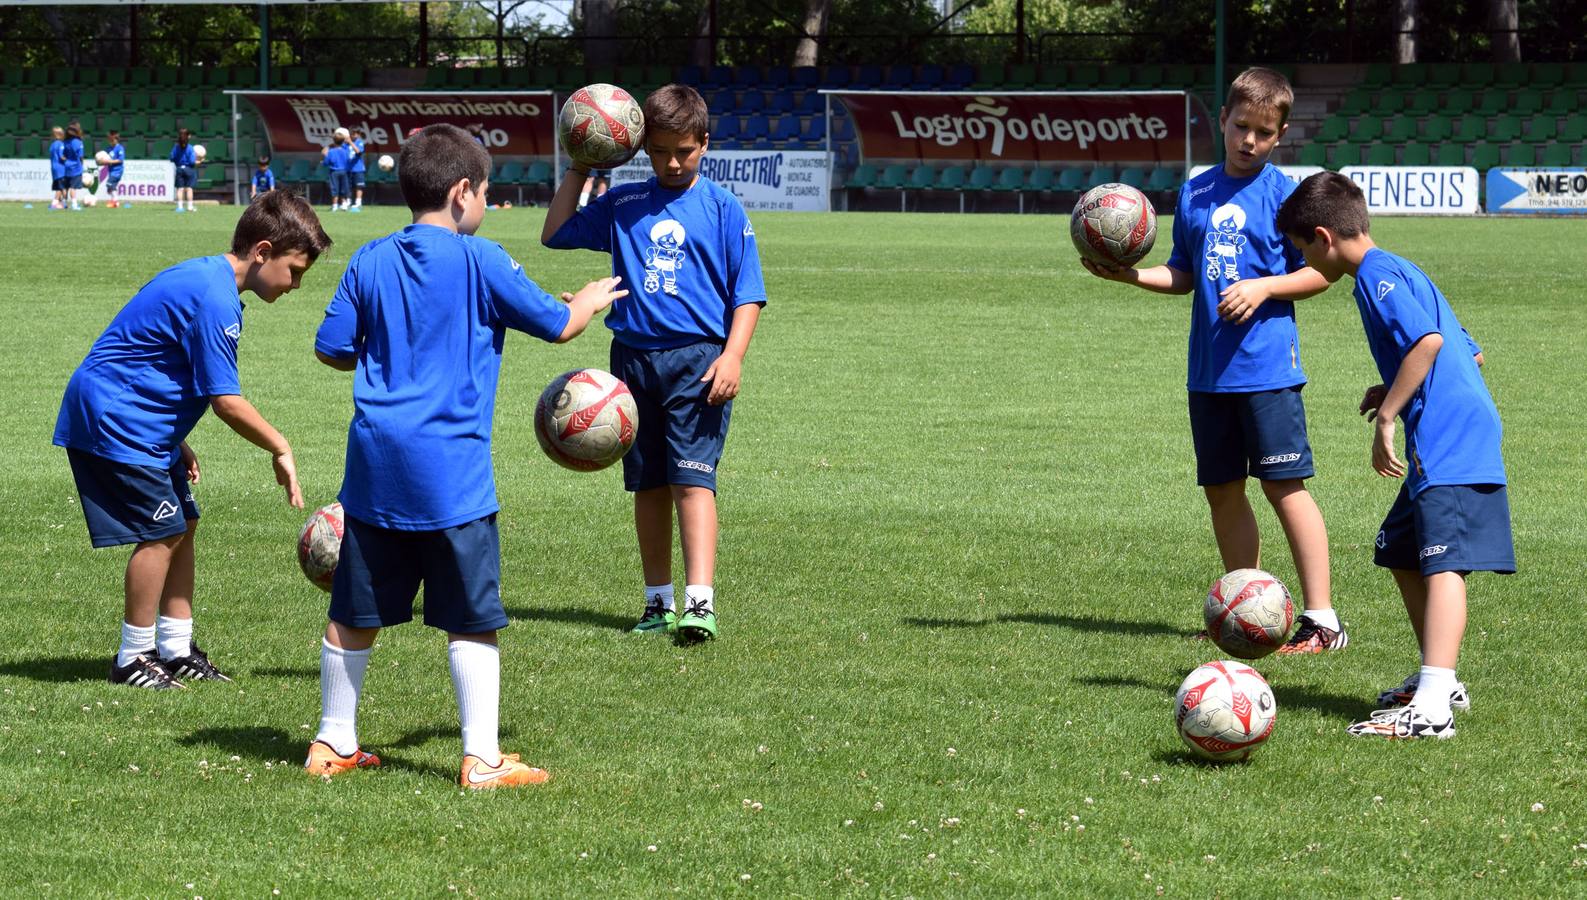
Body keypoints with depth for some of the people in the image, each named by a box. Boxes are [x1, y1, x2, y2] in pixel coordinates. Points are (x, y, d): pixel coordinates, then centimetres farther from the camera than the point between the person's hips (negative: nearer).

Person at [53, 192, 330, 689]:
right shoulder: (214, 299, -22)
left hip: (137, 422, 11)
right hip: (112, 419, -11)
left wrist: (176, 443, 19)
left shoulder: (203, 277, 11)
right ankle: (134, 658, 1)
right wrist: (281, 450, -11)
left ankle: (175, 649, 16)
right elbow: (226, 401, -22)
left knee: (183, 524, 11)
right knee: (162, 532, -8)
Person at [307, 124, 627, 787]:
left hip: (375, 461, 5)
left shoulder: (371, 261, 6)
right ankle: (482, 759, -2)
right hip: (451, 470, -5)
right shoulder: (479, 260, -6)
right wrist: (592, 300, 23)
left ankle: (333, 744, 22)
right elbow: (556, 324, 2)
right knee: (470, 620, 0)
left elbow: (332, 348, 9)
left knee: (354, 612, 13)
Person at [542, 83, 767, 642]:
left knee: (691, 478, -14)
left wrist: (732, 356, -11)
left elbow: (747, 293, 1)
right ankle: (658, 601, 18)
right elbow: (555, 234, 16)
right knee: (647, 485, 9)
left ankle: (700, 603, -21)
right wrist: (578, 171, 9)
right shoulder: (622, 207, 10)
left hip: (697, 360, -4)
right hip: (634, 358, 4)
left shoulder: (722, 208, 2)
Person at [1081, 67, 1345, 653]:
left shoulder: (1283, 193, -4)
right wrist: (1129, 275, 4)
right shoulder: (1194, 194, 12)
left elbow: (1320, 273, -3)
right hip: (1209, 369, 6)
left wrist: (1263, 287, -16)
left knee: (1283, 485, -8)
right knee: (1221, 489, 10)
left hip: (1267, 366, -6)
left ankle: (1322, 618, -6)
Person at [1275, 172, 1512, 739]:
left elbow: (1428, 340, -23)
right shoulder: (1401, 272, 23)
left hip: (1449, 442, -11)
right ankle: (1438, 679, 29)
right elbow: (1469, 352, 27)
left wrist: (1387, 417, -18)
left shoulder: (1376, 274, -8)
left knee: (1442, 565, -19)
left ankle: (1431, 707, -29)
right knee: (1401, 556, 20)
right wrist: (1395, 392, 23)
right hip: (1446, 442, 11)